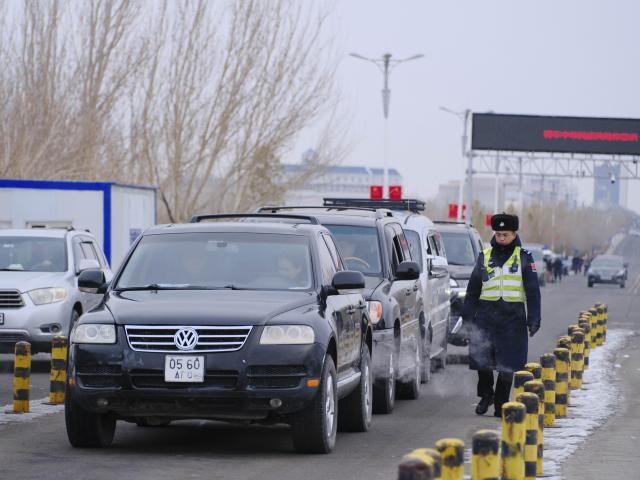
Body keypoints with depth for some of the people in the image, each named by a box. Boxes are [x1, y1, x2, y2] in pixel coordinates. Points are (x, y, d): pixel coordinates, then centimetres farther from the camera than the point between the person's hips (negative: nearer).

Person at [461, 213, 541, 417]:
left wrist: (534, 319, -4)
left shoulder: (523, 257, 4)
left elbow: (533, 291, 3)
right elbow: (473, 289, 13)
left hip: (512, 317, -2)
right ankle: (486, 394, 20)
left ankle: (501, 404, 10)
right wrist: (467, 316, 7)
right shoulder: (485, 256, 10)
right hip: (486, 314, 2)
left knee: (507, 365, 0)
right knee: (481, 360, -3)